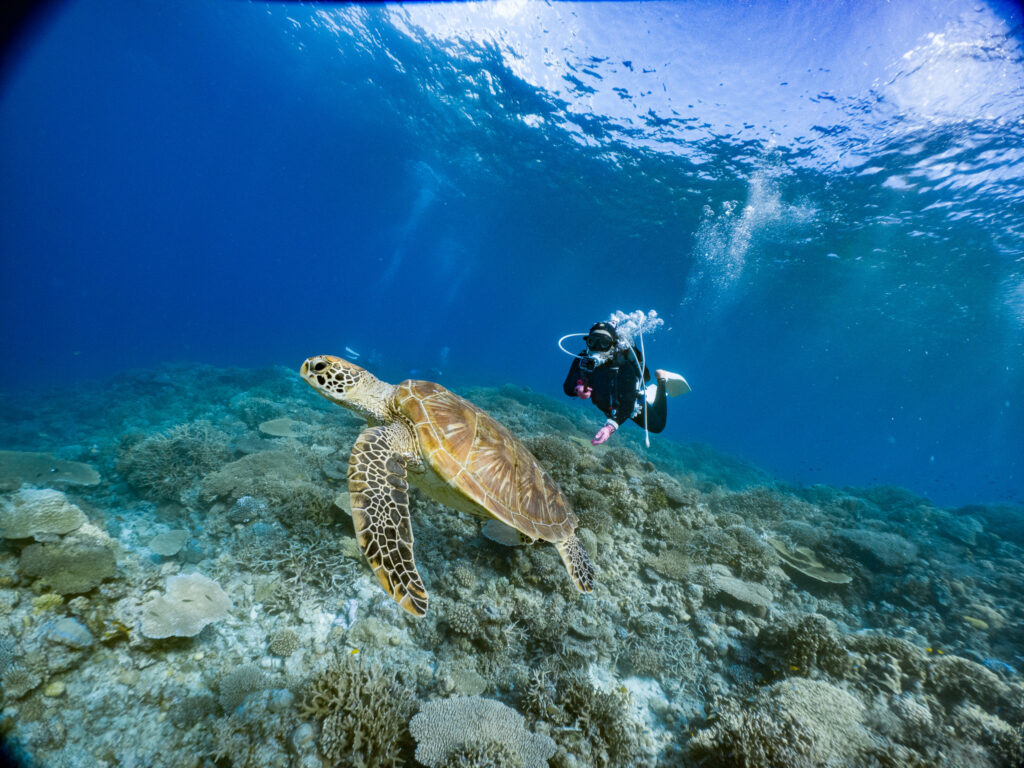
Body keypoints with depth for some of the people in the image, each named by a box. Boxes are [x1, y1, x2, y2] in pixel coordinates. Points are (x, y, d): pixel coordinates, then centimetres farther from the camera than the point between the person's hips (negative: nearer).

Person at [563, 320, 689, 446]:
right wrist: (577, 389, -47)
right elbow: (567, 387, -23)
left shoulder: (624, 368, -41)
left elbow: (627, 405, -47)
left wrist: (610, 427, -61)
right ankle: (652, 391, 51)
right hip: (609, 407, 4)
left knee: (657, 426, 20)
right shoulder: (582, 359, -29)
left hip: (634, 405, -4)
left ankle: (662, 379, 28)